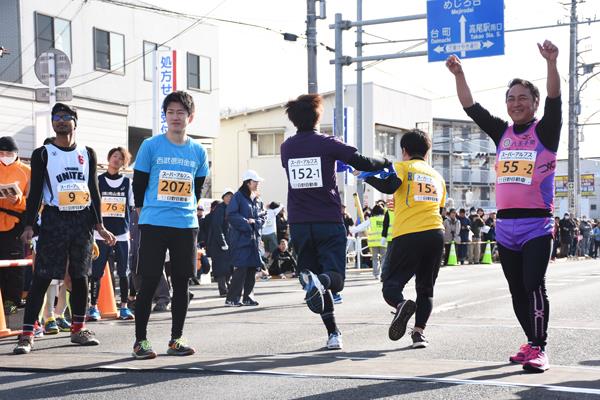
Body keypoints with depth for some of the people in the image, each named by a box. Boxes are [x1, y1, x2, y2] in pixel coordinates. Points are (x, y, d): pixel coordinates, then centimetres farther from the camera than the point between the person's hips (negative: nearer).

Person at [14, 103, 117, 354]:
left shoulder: (88, 154, 10)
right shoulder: (42, 154, 2)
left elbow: (94, 191, 12)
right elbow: (35, 192, -2)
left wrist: (99, 225, 7)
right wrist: (29, 226, -11)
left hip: (83, 220, 3)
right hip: (54, 220, -3)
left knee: (80, 276, 9)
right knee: (42, 277, -8)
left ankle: (78, 329, 21)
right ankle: (27, 334, -7)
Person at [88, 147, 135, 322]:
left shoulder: (127, 182, 9)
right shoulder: (98, 181, 5)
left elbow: (130, 206, 13)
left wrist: (128, 227, 6)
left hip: (122, 234, 2)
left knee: (123, 272, 3)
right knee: (96, 272, -3)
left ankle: (124, 307, 11)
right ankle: (93, 307, 3)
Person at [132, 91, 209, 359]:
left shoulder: (198, 151, 7)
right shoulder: (151, 146, -2)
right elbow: (138, 183, 5)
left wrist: (186, 210, 13)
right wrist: (144, 210, 9)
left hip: (186, 226, 3)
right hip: (153, 226, -3)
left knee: (182, 284, 7)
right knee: (148, 283, -2)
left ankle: (176, 339, 17)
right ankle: (141, 340, 6)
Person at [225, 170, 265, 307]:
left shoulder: (256, 199, 18)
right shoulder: (238, 196, -4)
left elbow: (262, 217, 17)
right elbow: (231, 215, -13)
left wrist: (255, 222, -2)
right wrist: (246, 222, -14)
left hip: (254, 237, 7)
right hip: (240, 238, -7)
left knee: (252, 267, 6)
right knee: (241, 268, -13)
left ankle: (248, 297, 15)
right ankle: (232, 299, -9)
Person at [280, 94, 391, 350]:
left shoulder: (286, 148, 7)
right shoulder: (327, 144, -5)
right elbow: (362, 163, -6)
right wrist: (386, 163, 14)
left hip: (299, 223, 4)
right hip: (329, 221, -3)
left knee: (317, 283, 13)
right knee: (334, 278, 1)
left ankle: (333, 333, 5)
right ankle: (319, 281, -34)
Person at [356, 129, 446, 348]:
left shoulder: (402, 167, 6)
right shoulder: (437, 176, 22)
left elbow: (389, 186, -15)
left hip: (408, 234, -4)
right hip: (436, 233, 4)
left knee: (391, 284, 2)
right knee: (426, 288, 14)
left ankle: (402, 305, -30)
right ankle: (419, 331, -1)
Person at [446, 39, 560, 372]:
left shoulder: (545, 131, -1)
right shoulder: (502, 133, 11)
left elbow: (554, 99, -16)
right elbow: (470, 107, 10)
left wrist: (551, 63, -31)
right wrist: (459, 74, 0)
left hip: (537, 225, -5)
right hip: (505, 225, 5)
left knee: (534, 286, -13)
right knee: (517, 291, 10)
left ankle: (539, 349, -8)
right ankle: (532, 342, 22)